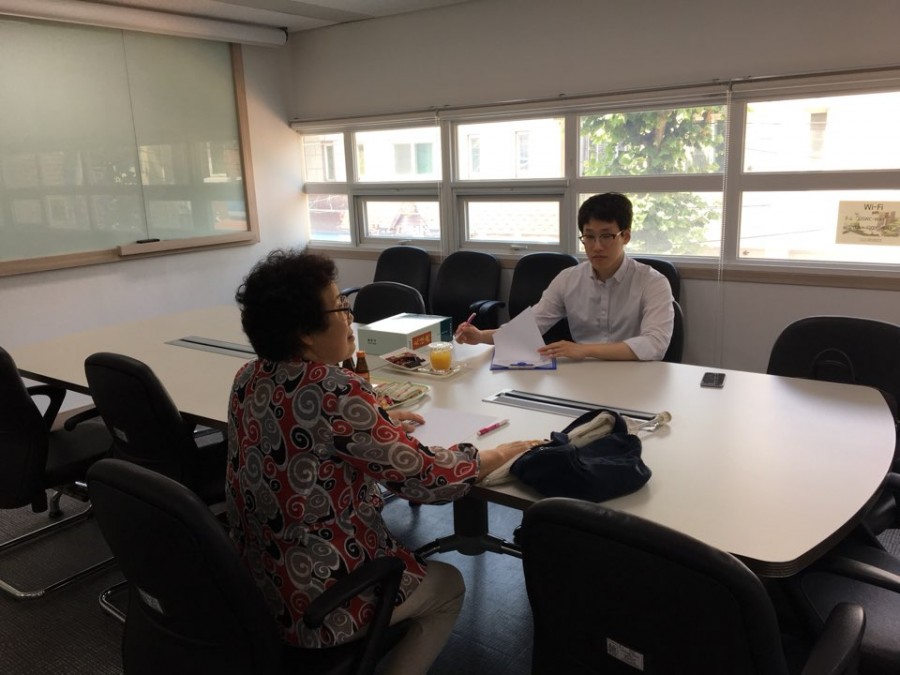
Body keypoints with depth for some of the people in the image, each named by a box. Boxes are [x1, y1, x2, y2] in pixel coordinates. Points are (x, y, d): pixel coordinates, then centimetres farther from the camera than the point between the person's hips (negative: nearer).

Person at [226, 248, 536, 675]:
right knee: (447, 585, 18)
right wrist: (503, 453, -7)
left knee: (404, 549, 30)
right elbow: (426, 479, -23)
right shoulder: (333, 391, -28)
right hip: (315, 604, -8)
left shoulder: (249, 379, -3)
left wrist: (379, 426, 9)